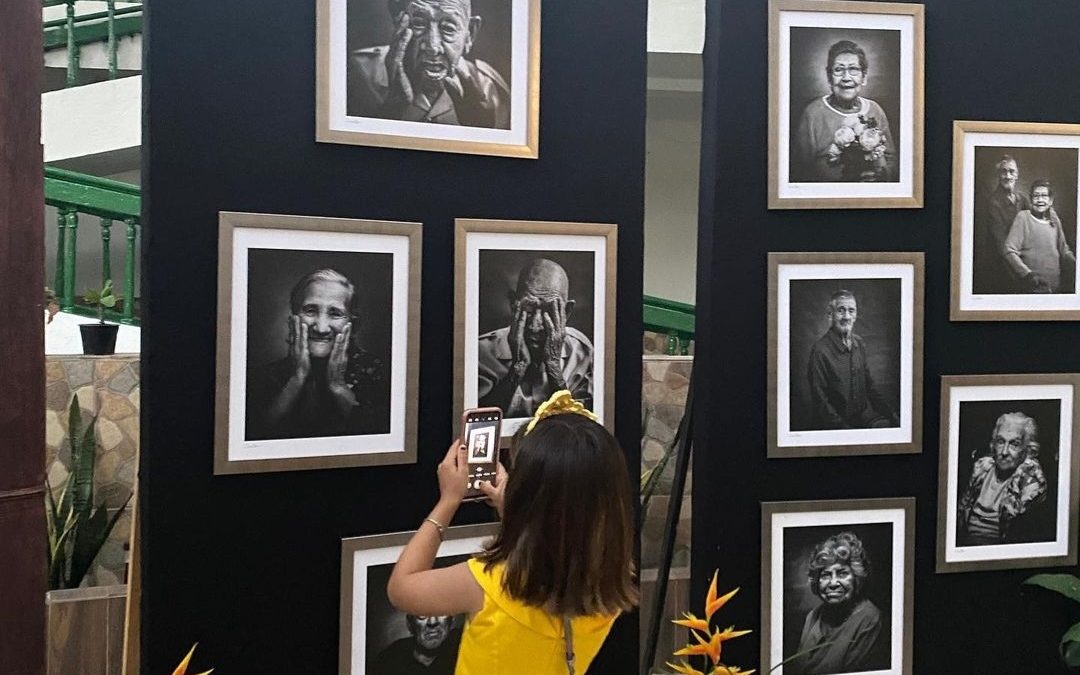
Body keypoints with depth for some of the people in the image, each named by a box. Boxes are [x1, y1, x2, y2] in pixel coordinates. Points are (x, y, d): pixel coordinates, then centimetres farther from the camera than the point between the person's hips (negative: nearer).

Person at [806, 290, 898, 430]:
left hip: (863, 414, 7)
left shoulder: (858, 343, 9)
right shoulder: (820, 350, -14)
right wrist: (844, 427, -20)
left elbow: (869, 386, 16)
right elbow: (820, 401, -12)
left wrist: (891, 414, 4)